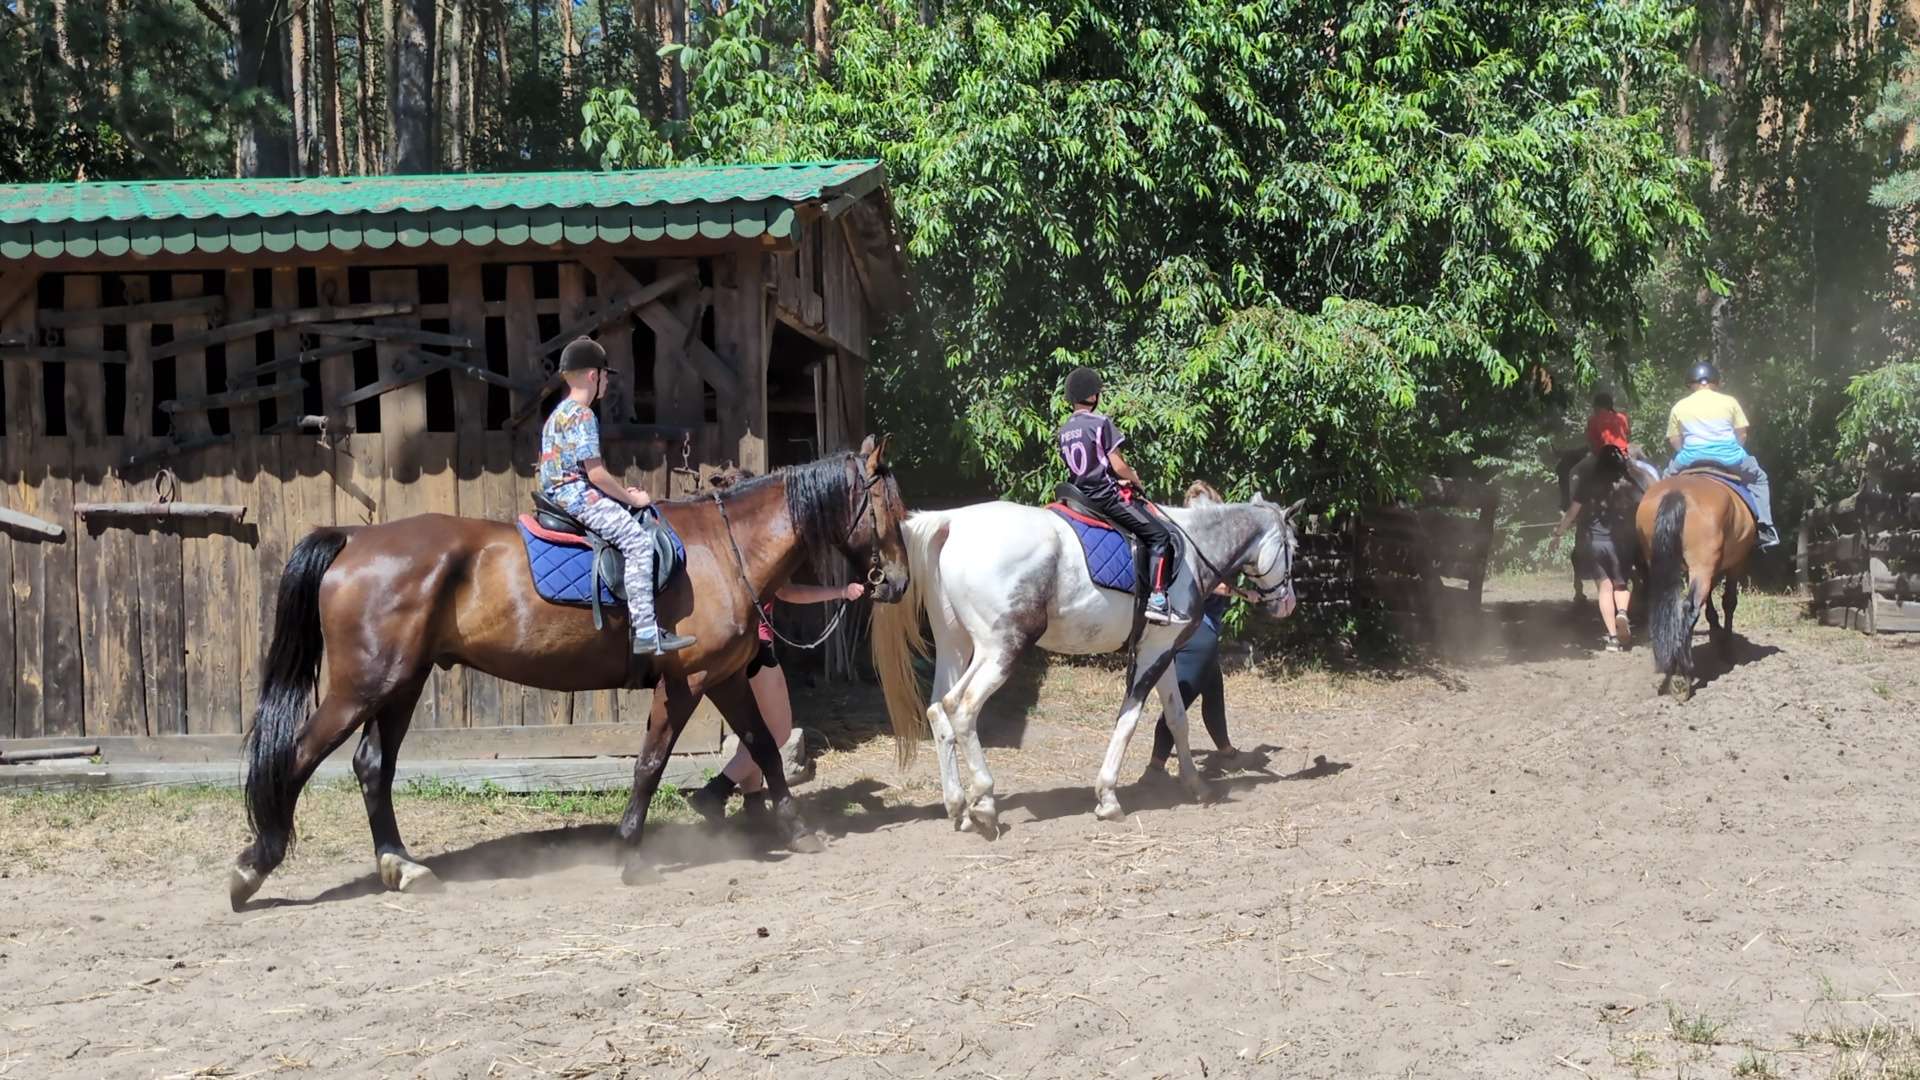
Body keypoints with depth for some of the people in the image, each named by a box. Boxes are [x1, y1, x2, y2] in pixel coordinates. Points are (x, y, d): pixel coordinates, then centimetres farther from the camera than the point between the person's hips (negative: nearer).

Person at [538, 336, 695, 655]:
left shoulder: (560, 414, 20)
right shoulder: (582, 416, -12)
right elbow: (596, 473, -18)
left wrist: (622, 492, 17)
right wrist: (631, 498, -6)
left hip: (560, 495, 11)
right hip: (579, 497, -11)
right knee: (637, 538, -19)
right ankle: (645, 633, -25)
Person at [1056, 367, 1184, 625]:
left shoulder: (1064, 430, 10)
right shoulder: (1100, 423, -12)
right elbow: (1118, 465, -15)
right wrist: (1137, 482, 5)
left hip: (1081, 495, 8)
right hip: (1107, 495, -8)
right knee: (1159, 536, -7)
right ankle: (1157, 599, -18)